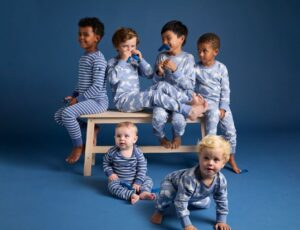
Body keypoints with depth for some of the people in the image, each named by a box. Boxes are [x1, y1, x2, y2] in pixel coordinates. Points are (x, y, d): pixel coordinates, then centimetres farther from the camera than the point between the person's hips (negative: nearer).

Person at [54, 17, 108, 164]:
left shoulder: (98, 59, -16)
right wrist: (74, 95, 6)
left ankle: (78, 146, -8)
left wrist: (78, 99, -20)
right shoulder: (84, 57, 14)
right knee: (58, 116, 6)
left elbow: (97, 86, -22)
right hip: (85, 99, 10)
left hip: (97, 101, -10)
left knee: (67, 113, -28)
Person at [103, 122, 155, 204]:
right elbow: (106, 163, 4)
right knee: (112, 185, -30)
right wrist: (110, 173, -12)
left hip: (134, 179, 2)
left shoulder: (137, 152, -12)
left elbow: (142, 168, -8)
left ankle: (144, 192, -32)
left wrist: (138, 182, -16)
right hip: (118, 180, -2)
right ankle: (131, 195, -43)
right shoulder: (112, 152, -12)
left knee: (148, 180, -9)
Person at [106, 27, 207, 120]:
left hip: (137, 98, 7)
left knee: (162, 86, -15)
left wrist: (141, 59, -4)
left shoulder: (134, 61, 17)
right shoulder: (112, 62, 0)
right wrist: (122, 60, -17)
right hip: (123, 100, -6)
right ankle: (189, 111, -34)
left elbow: (150, 75, 7)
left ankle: (190, 102, -23)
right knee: (155, 94, -28)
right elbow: (113, 79, -21)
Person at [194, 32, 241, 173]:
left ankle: (231, 158, 15)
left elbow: (225, 90, -1)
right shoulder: (196, 69, -3)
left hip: (221, 103, 2)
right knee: (213, 112, -34)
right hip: (205, 100, -2)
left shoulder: (221, 68, 0)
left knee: (230, 130, -3)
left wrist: (223, 108, -8)